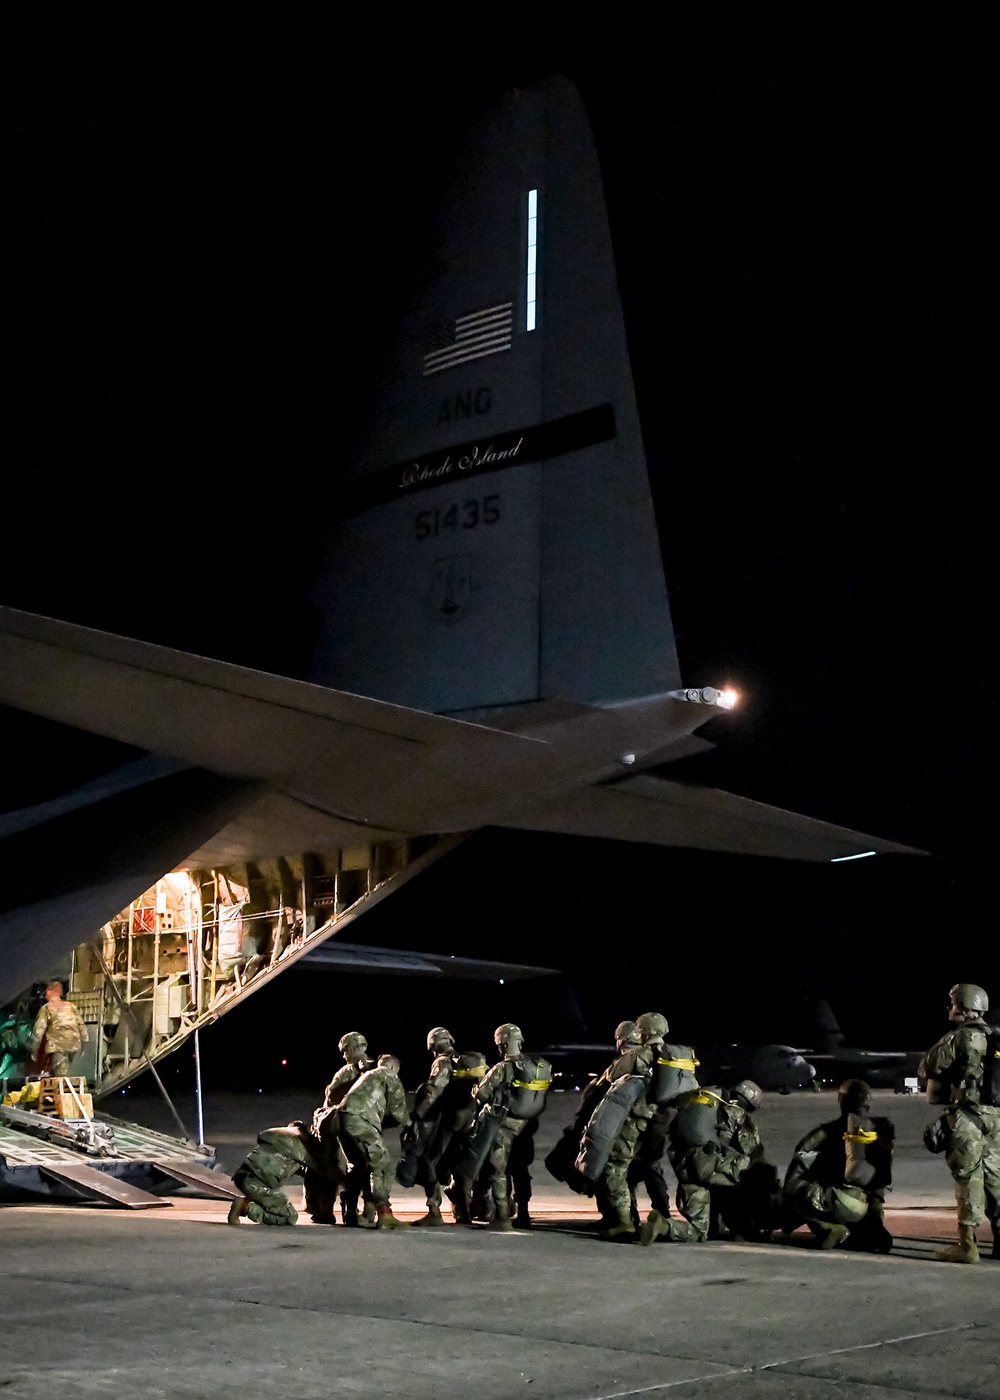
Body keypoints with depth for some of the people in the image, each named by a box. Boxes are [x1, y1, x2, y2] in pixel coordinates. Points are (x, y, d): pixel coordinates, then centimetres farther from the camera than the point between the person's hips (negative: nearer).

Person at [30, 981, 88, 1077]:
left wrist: (34, 1050, 2)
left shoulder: (46, 1008, 2)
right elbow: (81, 1026, 13)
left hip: (57, 1047, -5)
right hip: (74, 1046, 5)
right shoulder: (71, 1006, 14)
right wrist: (83, 1044, 21)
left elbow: (38, 1030, -5)